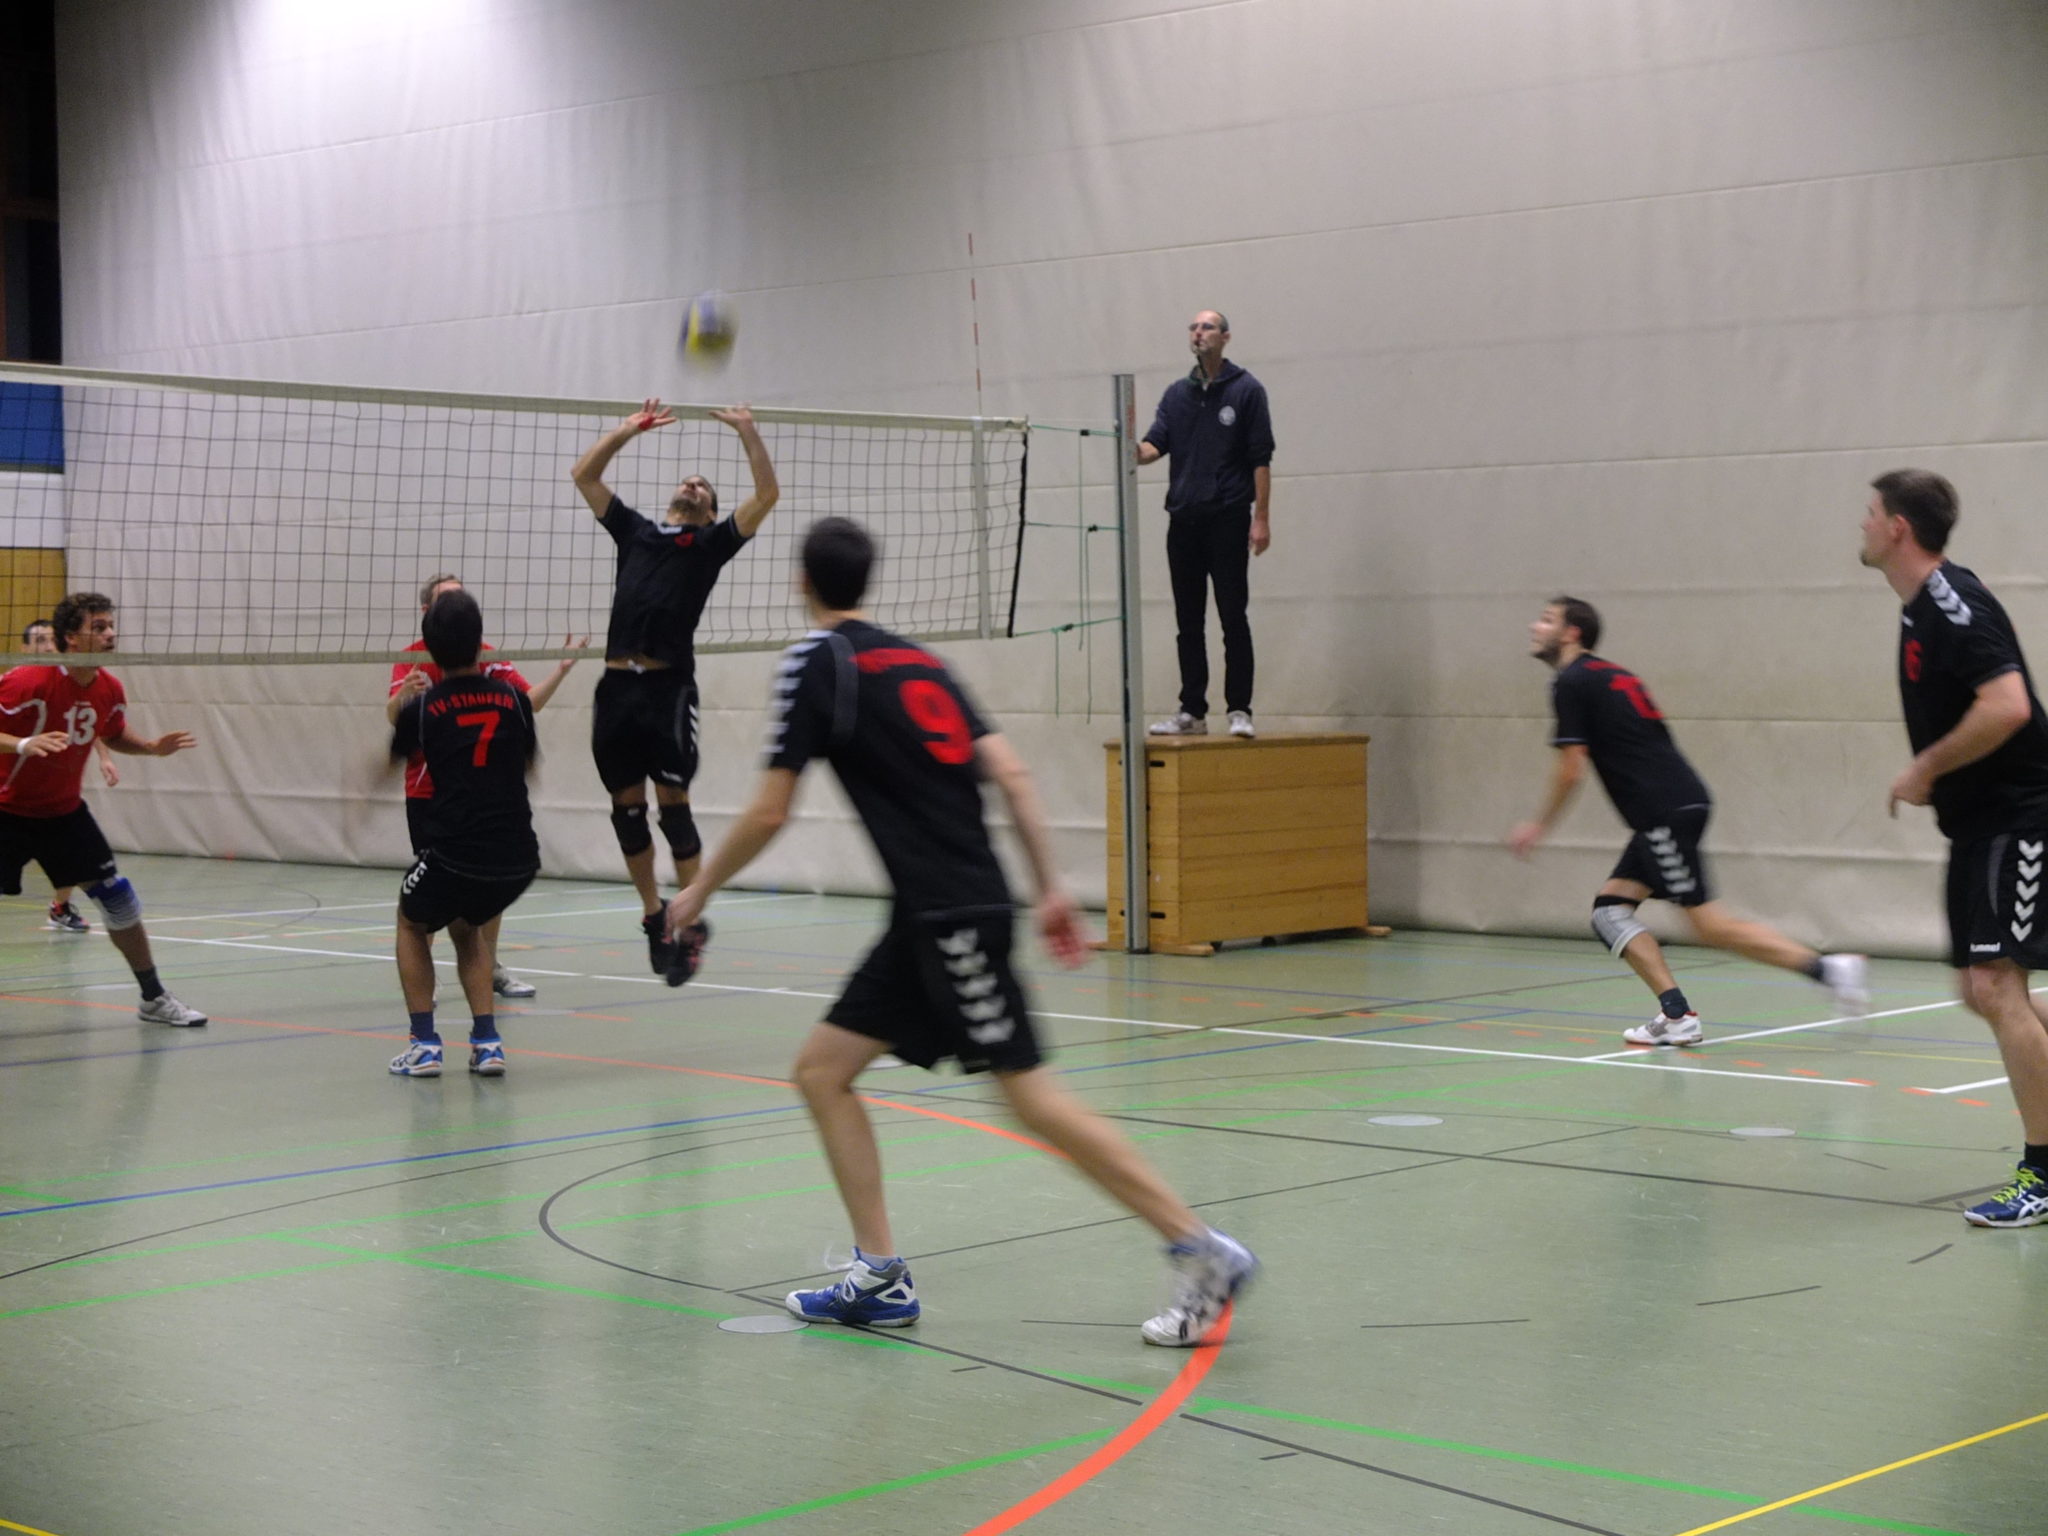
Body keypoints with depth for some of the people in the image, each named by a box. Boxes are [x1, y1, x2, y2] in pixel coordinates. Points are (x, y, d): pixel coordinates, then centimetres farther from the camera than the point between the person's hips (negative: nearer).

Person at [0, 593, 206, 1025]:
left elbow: (114, 736, 17)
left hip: (65, 811, 6)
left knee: (118, 898, 3)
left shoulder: (110, 690, -3)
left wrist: (152, 746, -1)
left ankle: (154, 999, 15)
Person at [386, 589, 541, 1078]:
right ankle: (486, 1041, 16)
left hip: (454, 853, -3)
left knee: (412, 926, 26)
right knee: (467, 928, 31)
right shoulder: (512, 697, 5)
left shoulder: (421, 707, 2)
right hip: (518, 856, 3)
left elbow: (393, 760, 26)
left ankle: (424, 1043, 13)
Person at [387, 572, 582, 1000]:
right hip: (429, 792, -4)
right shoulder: (413, 659, -7)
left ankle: (490, 969, 21)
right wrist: (404, 696, -42)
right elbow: (393, 716, -20)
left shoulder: (486, 656, 5)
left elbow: (530, 702, 3)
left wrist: (561, 669, -11)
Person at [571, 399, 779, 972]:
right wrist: (630, 428, 22)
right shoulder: (635, 532, 23)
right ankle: (652, 914, 19)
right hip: (617, 686, 4)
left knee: (673, 805, -6)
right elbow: (584, 475, 26)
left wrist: (747, 429, 4)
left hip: (669, 687, -4)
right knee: (627, 808, 6)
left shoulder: (711, 542, 13)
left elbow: (767, 494, 4)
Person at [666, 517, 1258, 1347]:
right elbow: (1010, 772, 10)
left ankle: (1202, 1251, -9)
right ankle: (881, 1277, 10)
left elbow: (769, 813, -5)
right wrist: (1051, 887, 12)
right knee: (822, 1069, 11)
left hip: (951, 916, -9)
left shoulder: (817, 659, -4)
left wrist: (699, 890, 9)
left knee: (1030, 1093, -9)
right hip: (930, 920, 9)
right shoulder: (917, 659, 17)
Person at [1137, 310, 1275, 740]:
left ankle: (1240, 711, -3)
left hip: (1228, 519, -5)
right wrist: (1138, 451, -20)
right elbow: (1157, 444, 3)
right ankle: (1192, 712, 11)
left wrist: (1262, 518, -9)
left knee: (1233, 618, -6)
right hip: (1183, 520, 5)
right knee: (1188, 623, 6)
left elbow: (1261, 459, -3)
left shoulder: (1246, 390, 1)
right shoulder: (1176, 394, 14)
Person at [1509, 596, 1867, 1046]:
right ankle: (1676, 1015, 0)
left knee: (1708, 923, -9)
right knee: (1611, 907, 9)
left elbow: (1571, 770, -8)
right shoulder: (1612, 675, 23)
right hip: (1681, 803, 10)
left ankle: (1825, 967, -11)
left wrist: (1539, 826, 5)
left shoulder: (1572, 683, -4)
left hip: (1666, 812, -10)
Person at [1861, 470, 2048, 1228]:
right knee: (1985, 989, 13)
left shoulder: (1955, 605, -18)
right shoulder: (1923, 609, 12)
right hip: (1980, 824, 10)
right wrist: (1932, 777, 11)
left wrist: (1925, 769, -19)